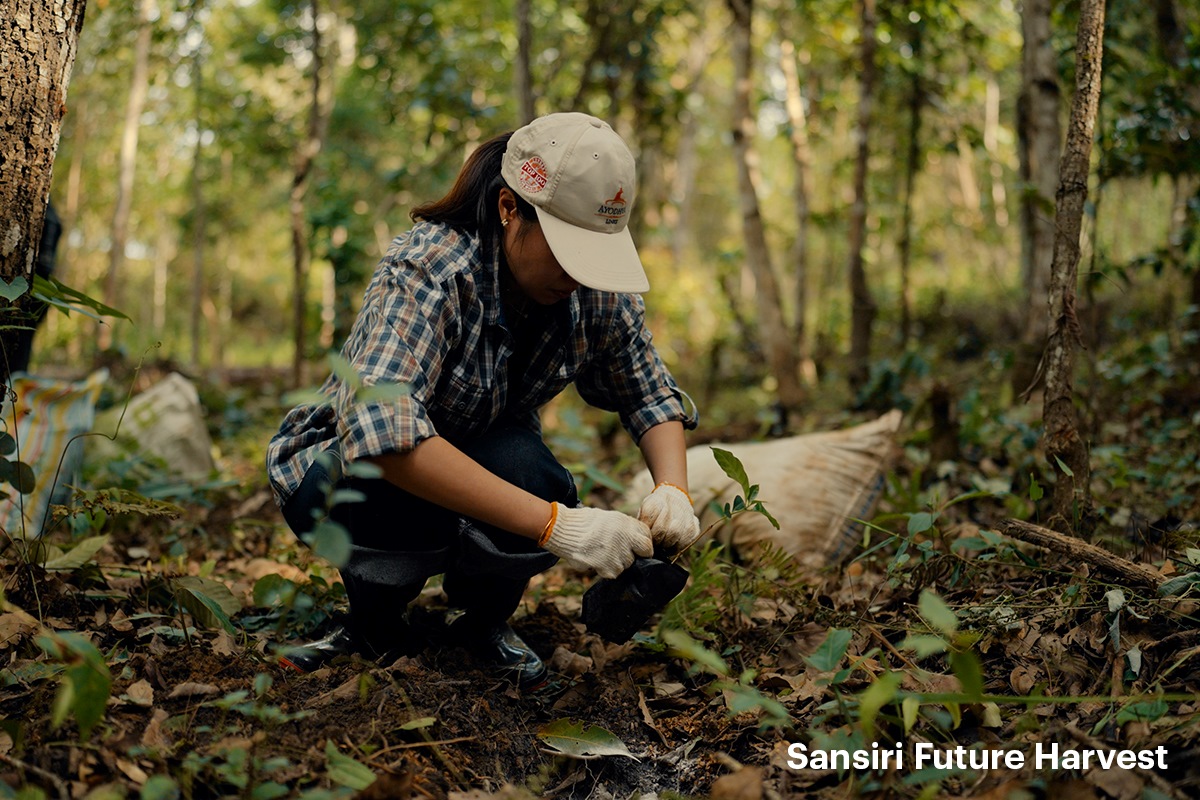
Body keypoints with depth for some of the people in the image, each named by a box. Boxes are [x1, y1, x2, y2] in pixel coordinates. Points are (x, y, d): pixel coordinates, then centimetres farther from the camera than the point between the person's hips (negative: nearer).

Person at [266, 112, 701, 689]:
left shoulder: (600, 293, -16)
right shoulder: (428, 269, -32)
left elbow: (649, 394, 0)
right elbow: (380, 428, -46)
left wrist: (672, 490, -23)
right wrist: (552, 524, -50)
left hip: (489, 452, 4)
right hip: (345, 474, -3)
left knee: (524, 468, -32)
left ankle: (484, 622, 2)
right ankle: (373, 621, -3)